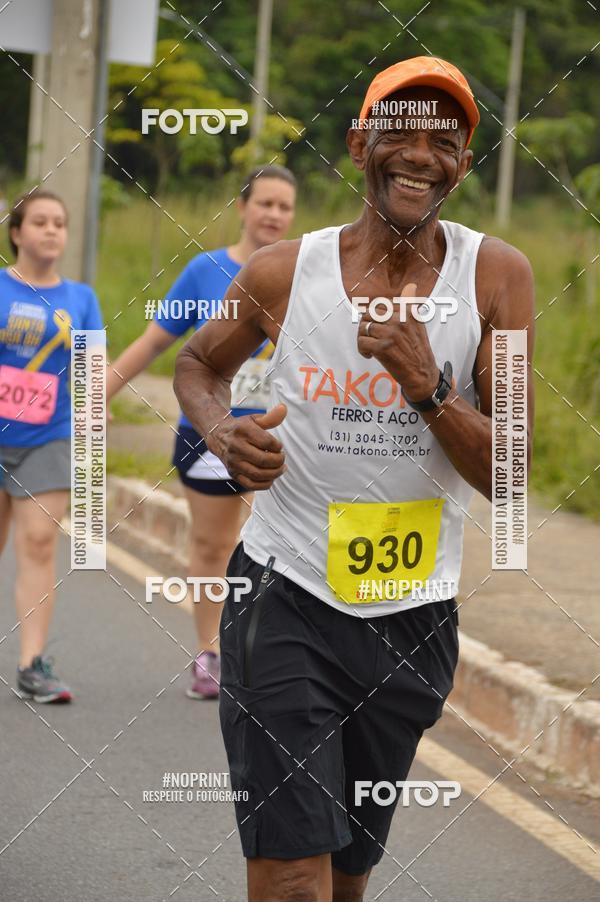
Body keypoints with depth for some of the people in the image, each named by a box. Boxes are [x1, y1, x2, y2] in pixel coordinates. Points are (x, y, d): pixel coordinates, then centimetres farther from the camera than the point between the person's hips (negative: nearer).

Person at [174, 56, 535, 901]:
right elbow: (198, 364, 13)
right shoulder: (284, 271, -7)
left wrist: (427, 385, -25)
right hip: (286, 600, -2)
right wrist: (222, 432, -9)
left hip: (413, 617, 2)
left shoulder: (495, 276, -7)